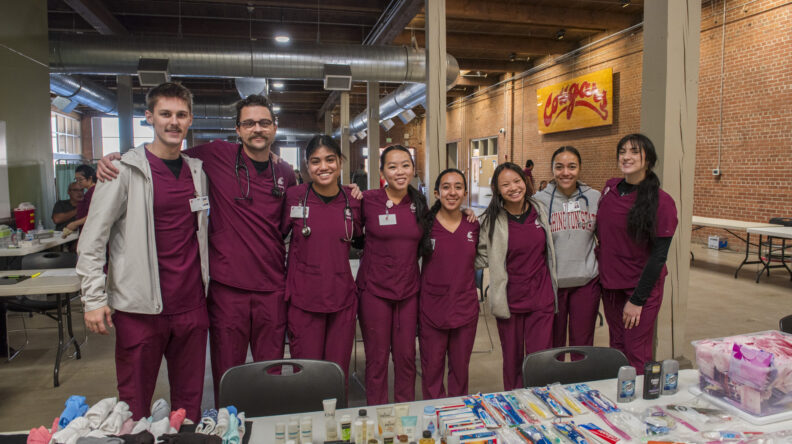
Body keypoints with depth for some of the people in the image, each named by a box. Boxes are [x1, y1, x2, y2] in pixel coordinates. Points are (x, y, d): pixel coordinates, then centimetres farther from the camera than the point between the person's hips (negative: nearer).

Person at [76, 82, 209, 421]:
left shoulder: (198, 171, 9)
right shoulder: (125, 170, -5)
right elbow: (92, 239, -5)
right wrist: (94, 298, -9)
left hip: (192, 305, 4)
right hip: (140, 307, -4)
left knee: (189, 399, 14)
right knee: (134, 405, 8)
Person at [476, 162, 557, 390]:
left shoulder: (540, 209, 4)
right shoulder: (492, 220, -6)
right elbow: (482, 258, -2)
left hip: (541, 297, 2)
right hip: (509, 300, -2)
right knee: (512, 360, 9)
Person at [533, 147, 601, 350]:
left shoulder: (594, 197, 1)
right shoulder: (540, 200, -4)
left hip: (586, 281, 1)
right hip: (552, 282, -1)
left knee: (582, 344, 11)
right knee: (553, 344, 11)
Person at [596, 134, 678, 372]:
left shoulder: (662, 201, -13)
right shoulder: (610, 188, 2)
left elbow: (659, 256, -13)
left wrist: (637, 300, -13)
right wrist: (601, 255, 9)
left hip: (642, 286, -5)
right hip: (609, 283, 5)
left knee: (637, 357, 3)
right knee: (616, 349, 16)